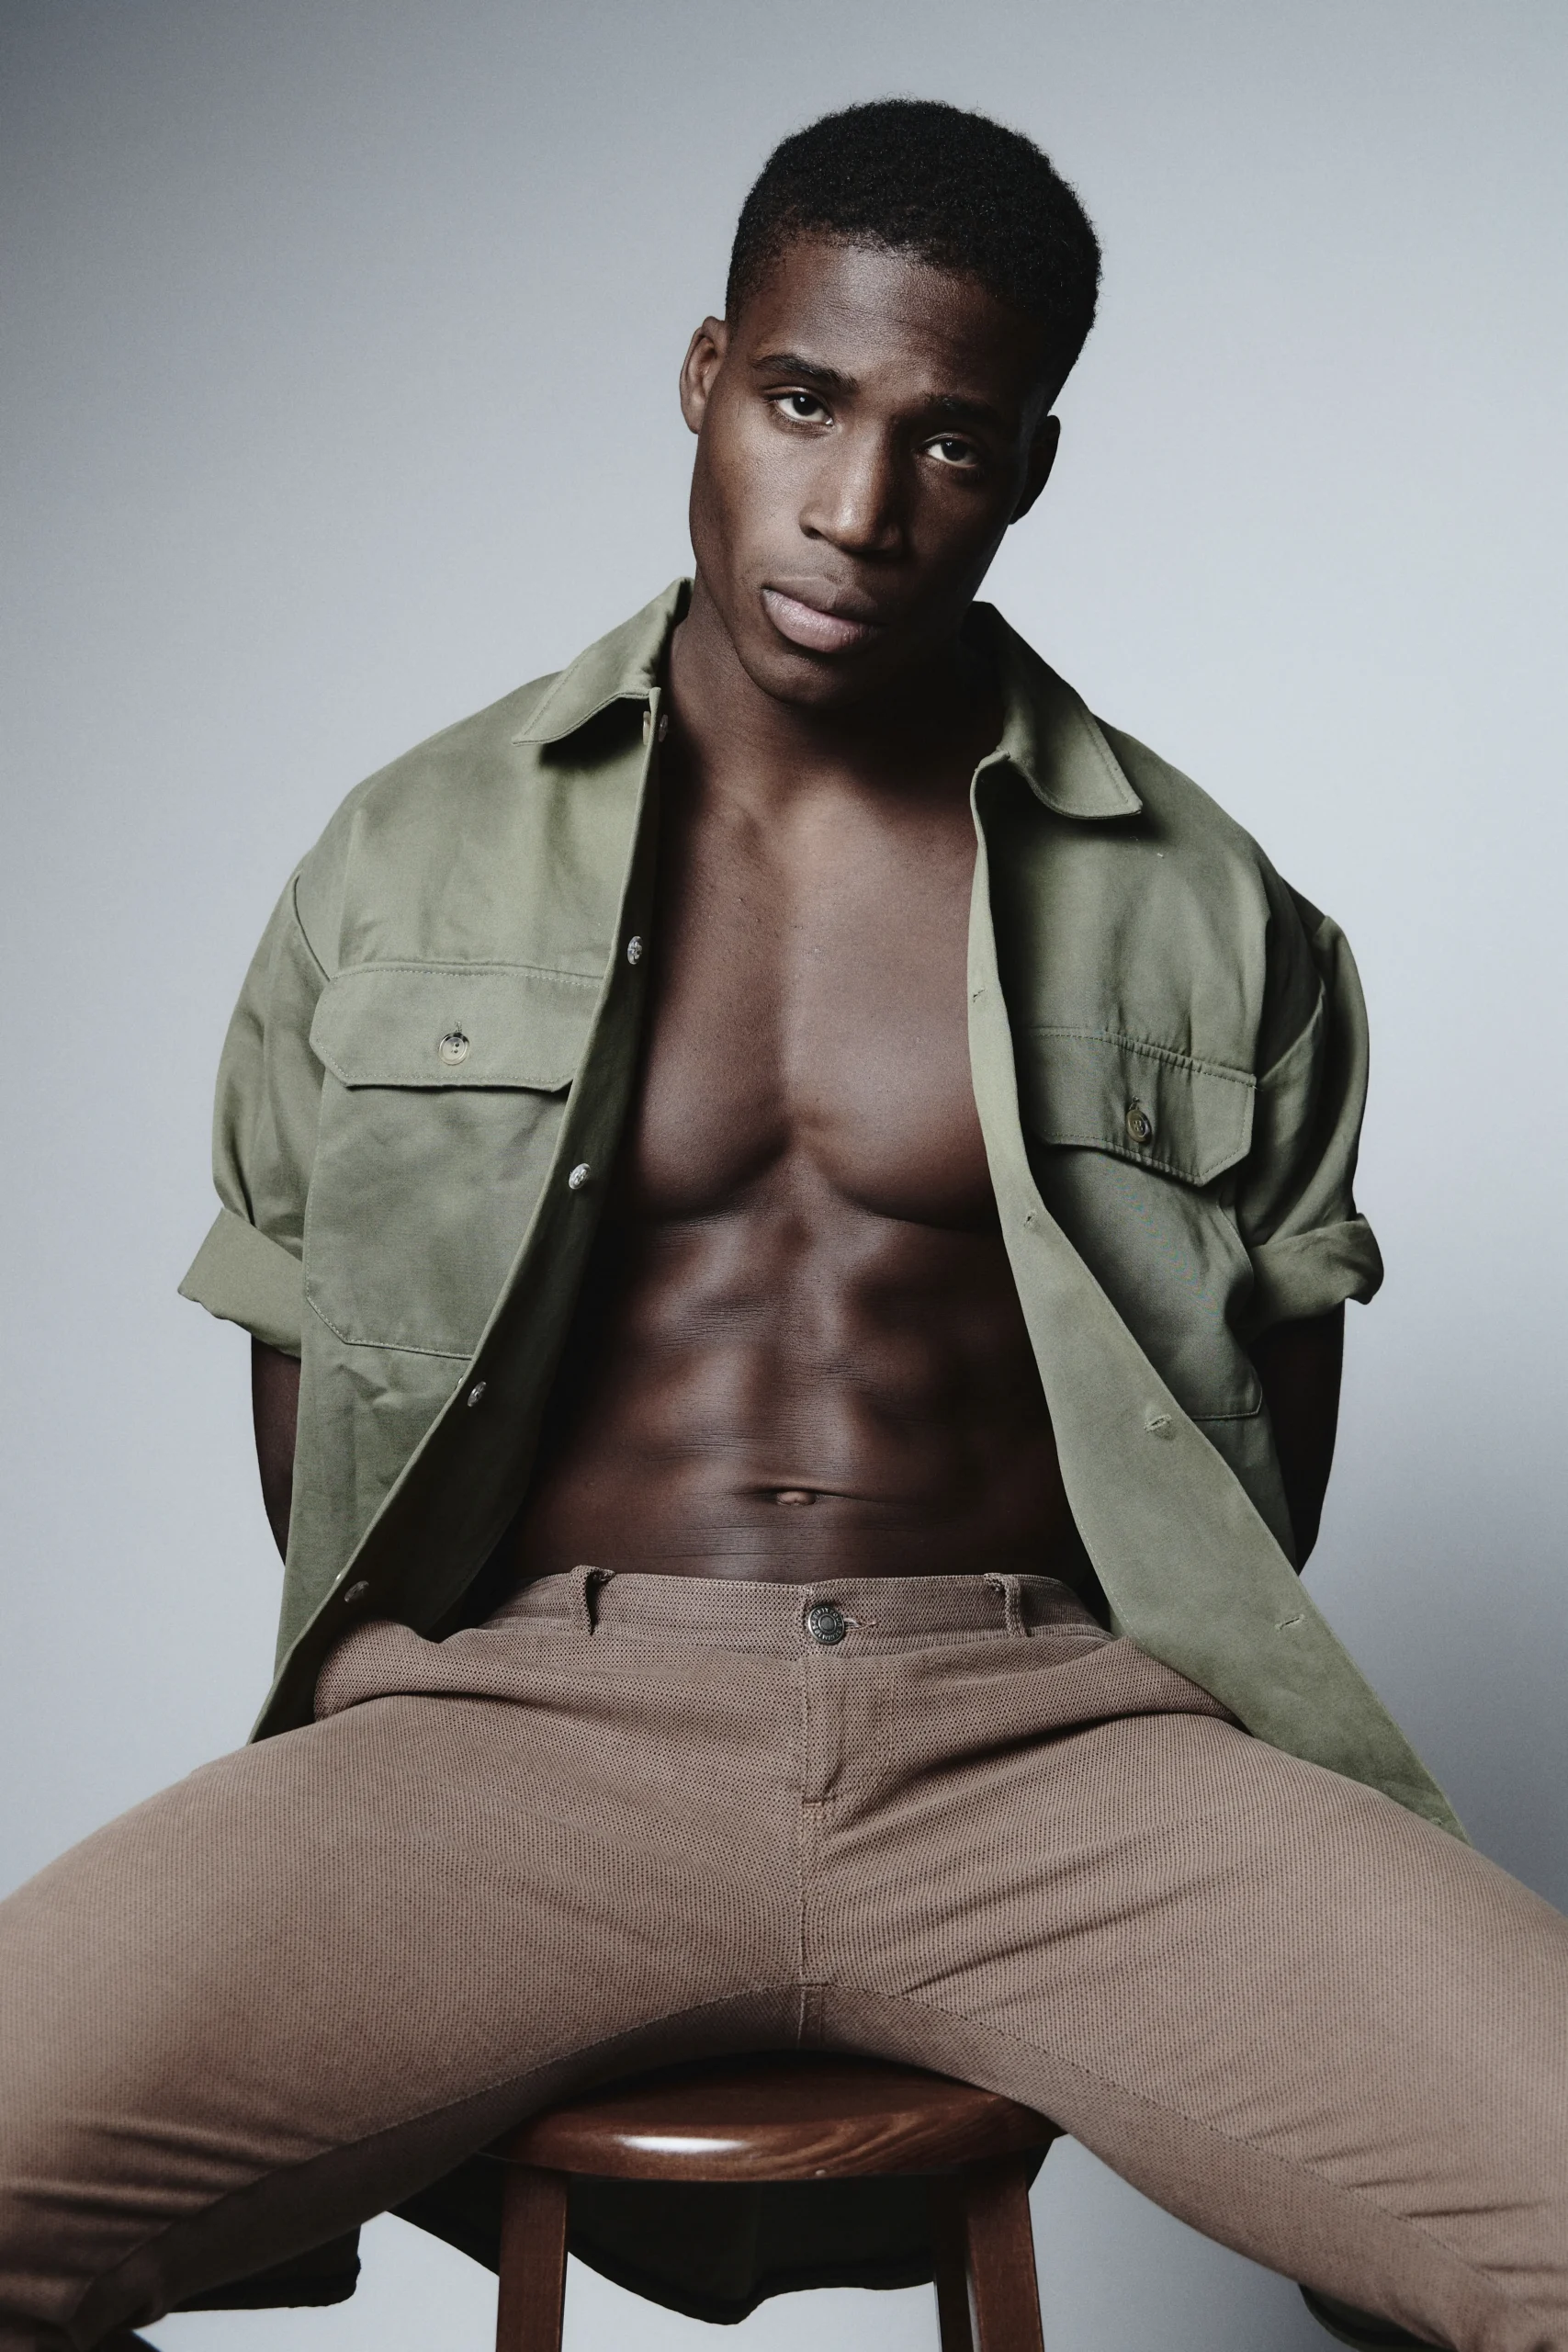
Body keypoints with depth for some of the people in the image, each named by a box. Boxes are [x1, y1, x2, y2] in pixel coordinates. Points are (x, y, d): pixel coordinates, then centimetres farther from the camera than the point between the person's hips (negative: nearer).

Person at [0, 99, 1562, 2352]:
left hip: (1041, 1725, 1)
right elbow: (308, 1364, 13)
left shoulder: (1208, 917, 8)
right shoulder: (410, 867, 8)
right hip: (531, 1720, 0)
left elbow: (1273, 1394, 12)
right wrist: (413, 1762, 1)